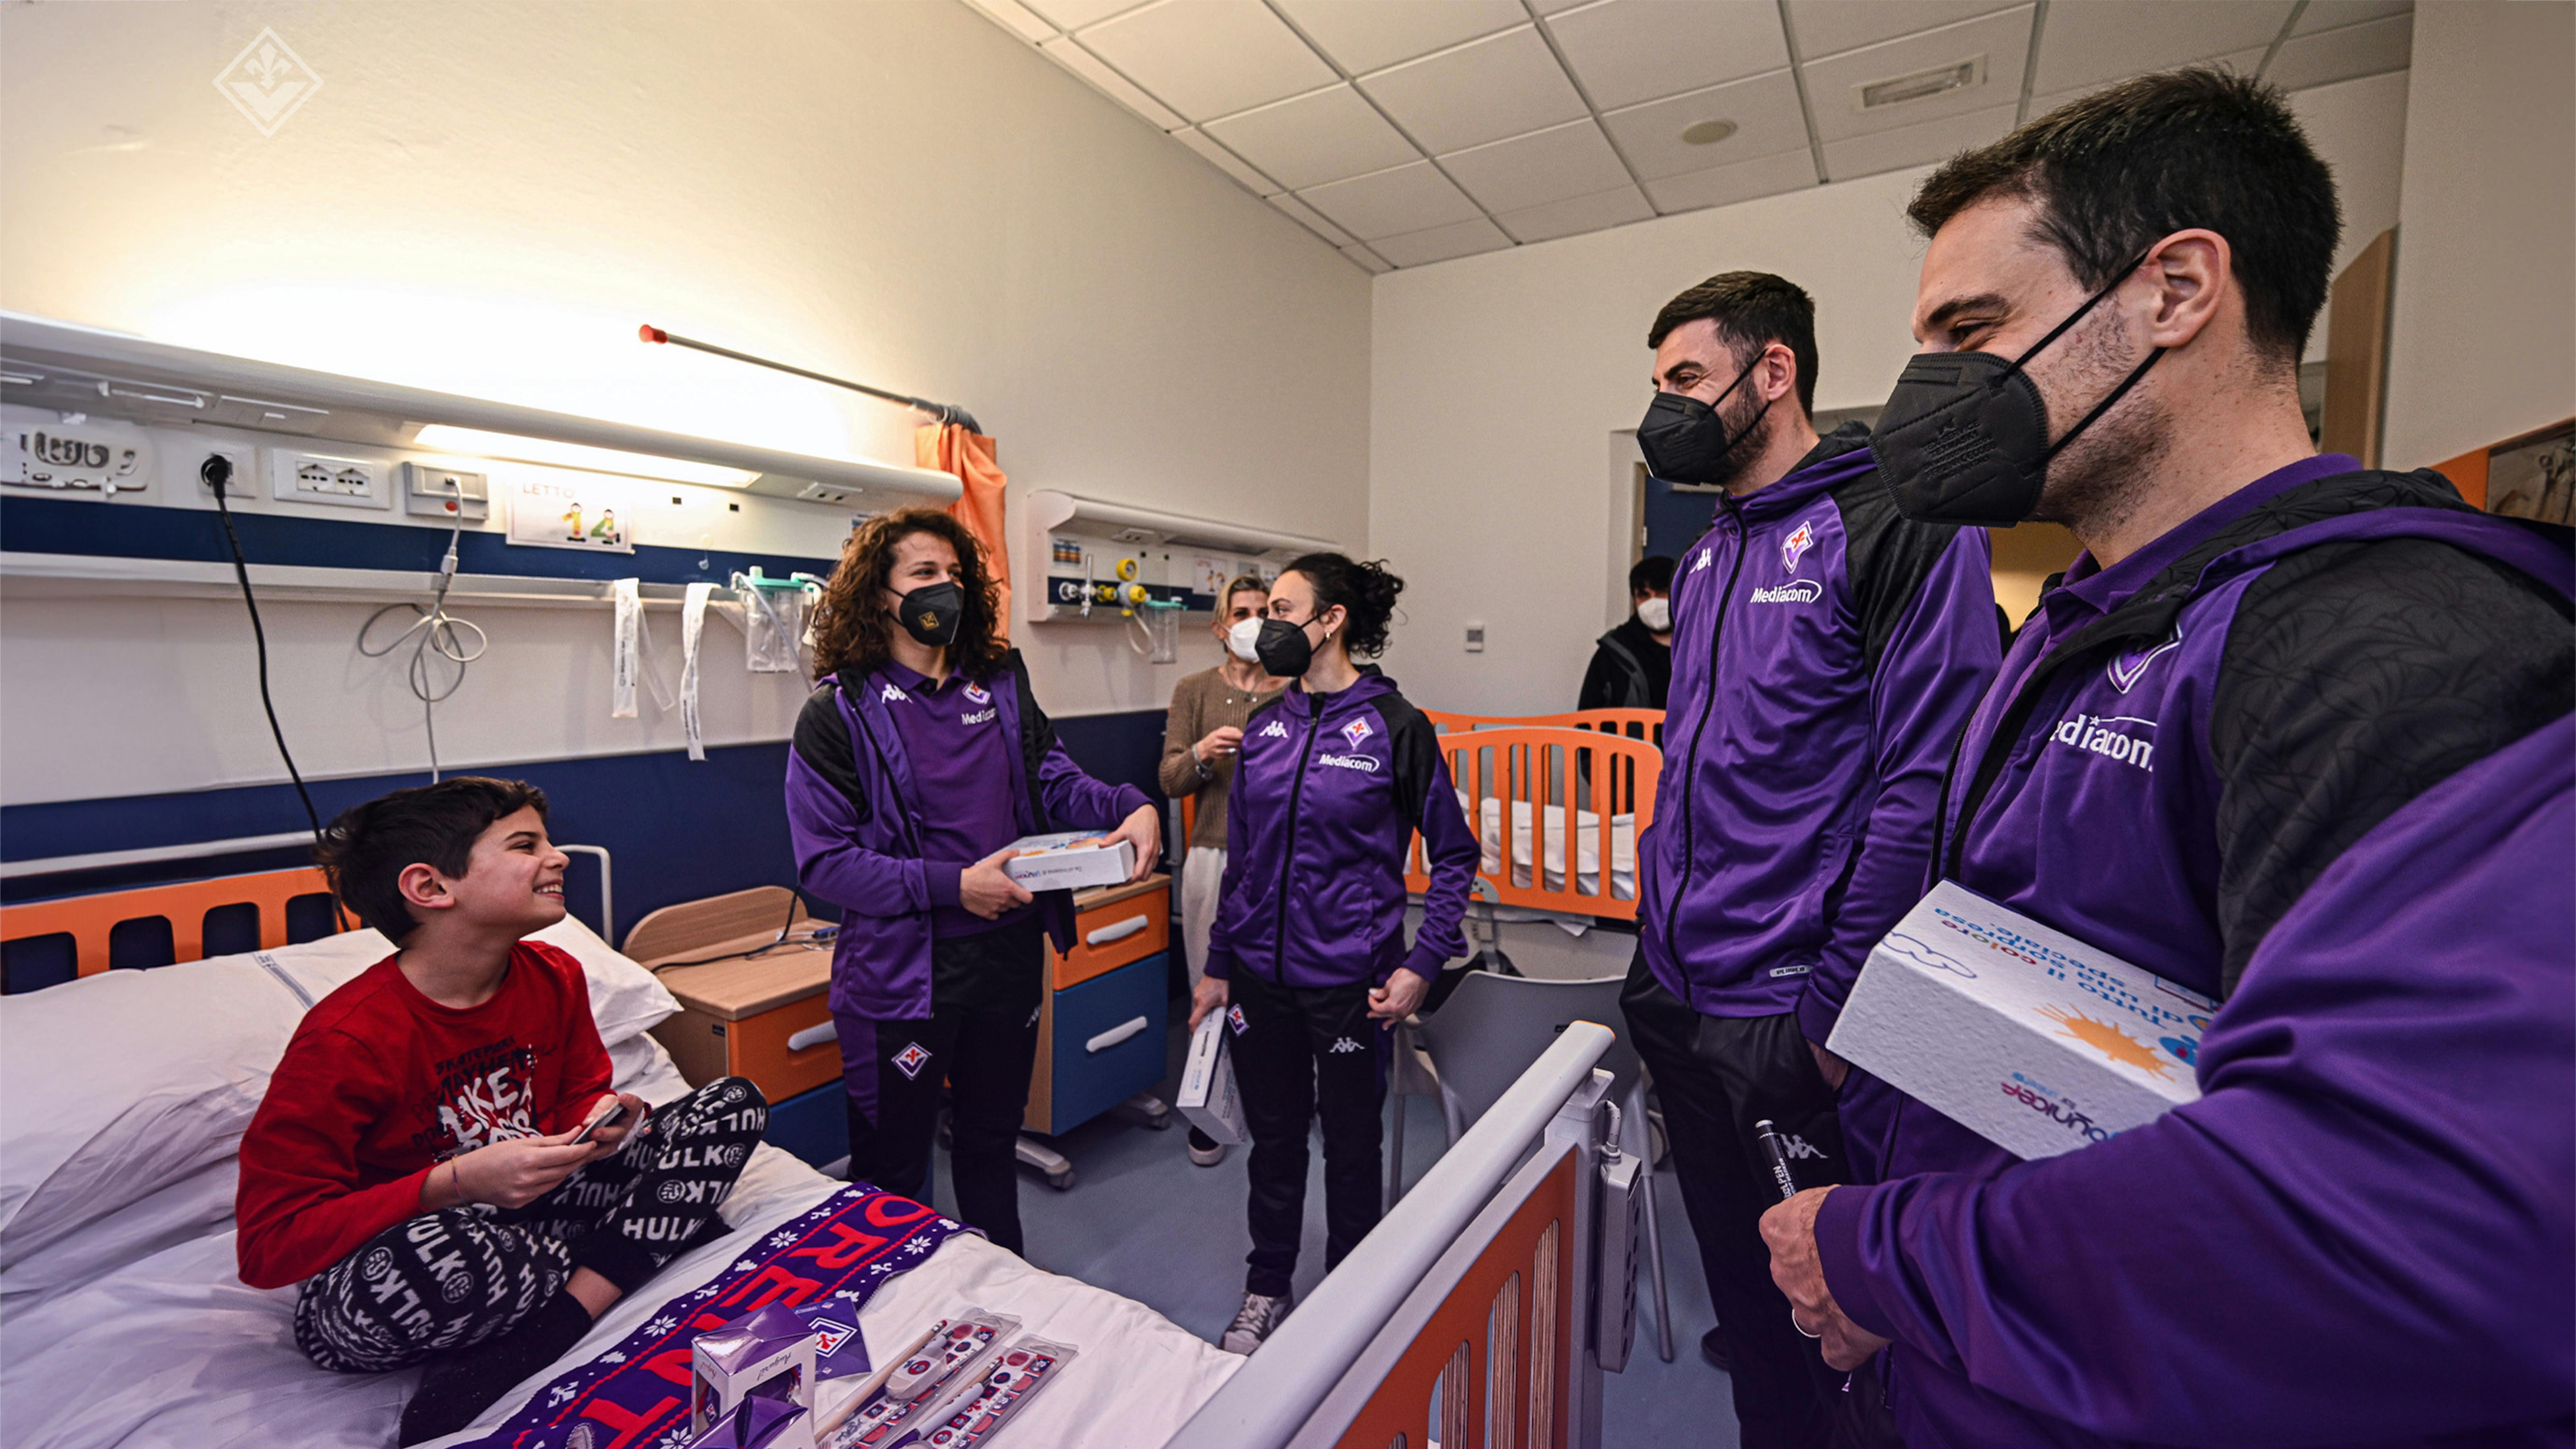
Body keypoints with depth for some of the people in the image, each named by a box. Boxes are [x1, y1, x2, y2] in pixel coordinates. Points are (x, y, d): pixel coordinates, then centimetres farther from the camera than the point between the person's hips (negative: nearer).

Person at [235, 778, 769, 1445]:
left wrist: (600, 1119, -13)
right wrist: (456, 1182, -30)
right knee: (419, 1261, -43)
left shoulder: (554, 977, -4)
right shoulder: (345, 1040, -21)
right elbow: (267, 1247, -19)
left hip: (519, 1217, 7)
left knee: (734, 1103, -7)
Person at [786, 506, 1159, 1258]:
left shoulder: (1001, 686, 6)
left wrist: (1130, 807, -19)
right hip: (900, 970, -5)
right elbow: (823, 859, -15)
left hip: (1009, 956, 6)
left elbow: (1055, 779, 1)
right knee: (893, 1168, 15)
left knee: (992, 1143, 25)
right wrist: (952, 886, -23)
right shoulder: (840, 710, -11)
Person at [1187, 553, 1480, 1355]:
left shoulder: (1394, 726, -11)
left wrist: (1423, 964, -11)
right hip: (1262, 976, 4)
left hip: (1351, 980, -4)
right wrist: (1218, 964, 12)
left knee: (1351, 1146, 14)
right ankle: (1266, 1290, 41)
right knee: (1273, 1138, 19)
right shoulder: (1266, 726, 4)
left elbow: (1454, 853, -4)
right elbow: (1240, 856, 10)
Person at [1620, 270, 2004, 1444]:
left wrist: (1834, 1012, -19)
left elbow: (1923, 791, -19)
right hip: (1678, 995, 8)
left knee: (1804, 1295, 12)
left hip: (1785, 1019, -7)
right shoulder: (1708, 554, 12)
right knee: (1730, 1263, 24)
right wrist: (1658, 938, 15)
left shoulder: (1896, 528, -12)